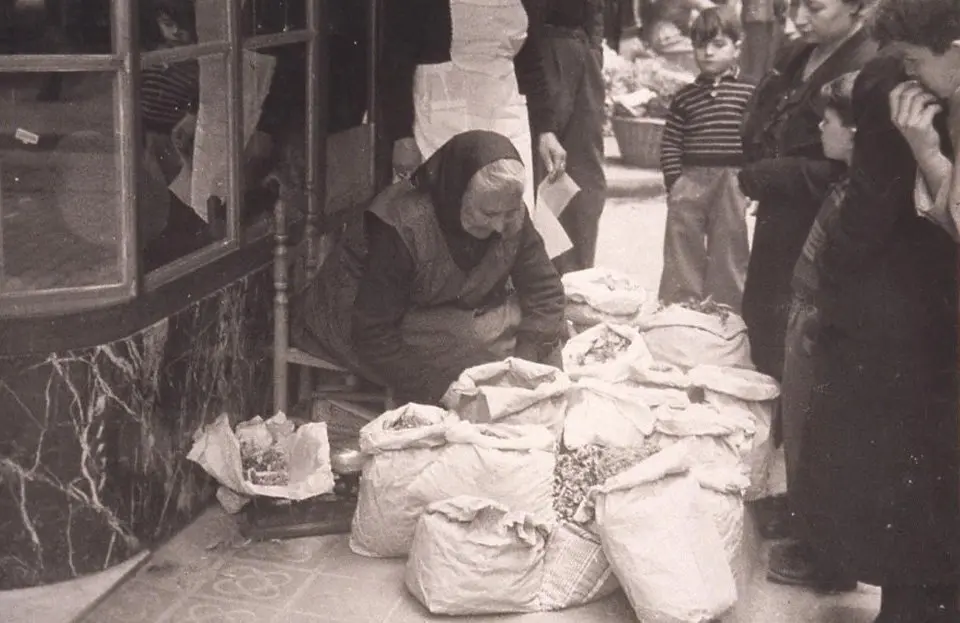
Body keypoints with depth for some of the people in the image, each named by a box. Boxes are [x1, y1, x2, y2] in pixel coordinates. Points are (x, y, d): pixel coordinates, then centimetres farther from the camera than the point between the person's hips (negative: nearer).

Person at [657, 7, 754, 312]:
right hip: (690, 180, 2)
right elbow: (670, 145, 5)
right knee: (682, 252, 6)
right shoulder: (685, 97, 6)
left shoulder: (748, 93, 0)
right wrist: (674, 183, -3)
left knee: (729, 254, 7)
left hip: (731, 182, -2)